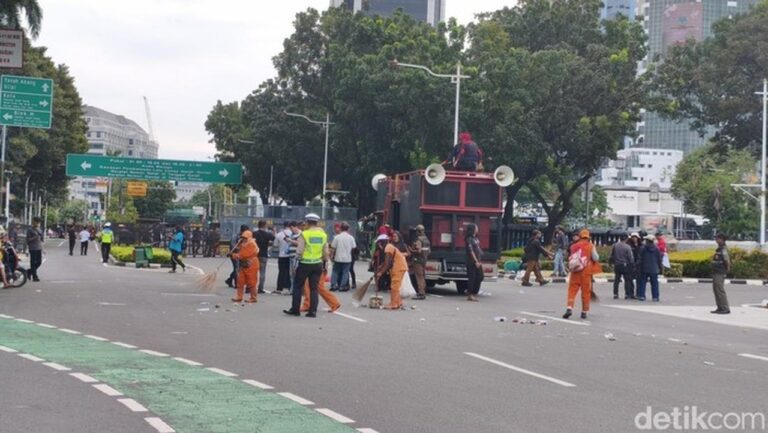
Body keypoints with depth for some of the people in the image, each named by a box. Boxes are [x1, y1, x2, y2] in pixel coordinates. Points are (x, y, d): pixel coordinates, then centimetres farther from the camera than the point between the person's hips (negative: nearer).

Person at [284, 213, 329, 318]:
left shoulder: (304, 234, -12)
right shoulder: (323, 235, 3)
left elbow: (299, 251, -14)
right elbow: (326, 252, 7)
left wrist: (299, 256, 7)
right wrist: (325, 264, 18)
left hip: (305, 264, -4)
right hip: (318, 264, 4)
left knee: (298, 286, 9)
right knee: (314, 288, 9)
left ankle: (295, 309, 11)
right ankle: (313, 311, 7)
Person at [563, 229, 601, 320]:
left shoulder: (574, 246, 2)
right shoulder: (590, 246, -4)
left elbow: (571, 259, 5)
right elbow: (596, 258, -3)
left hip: (575, 272, 1)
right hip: (586, 272, -1)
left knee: (572, 290, 3)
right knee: (586, 292, 8)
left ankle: (569, 308, -14)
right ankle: (584, 311, 12)